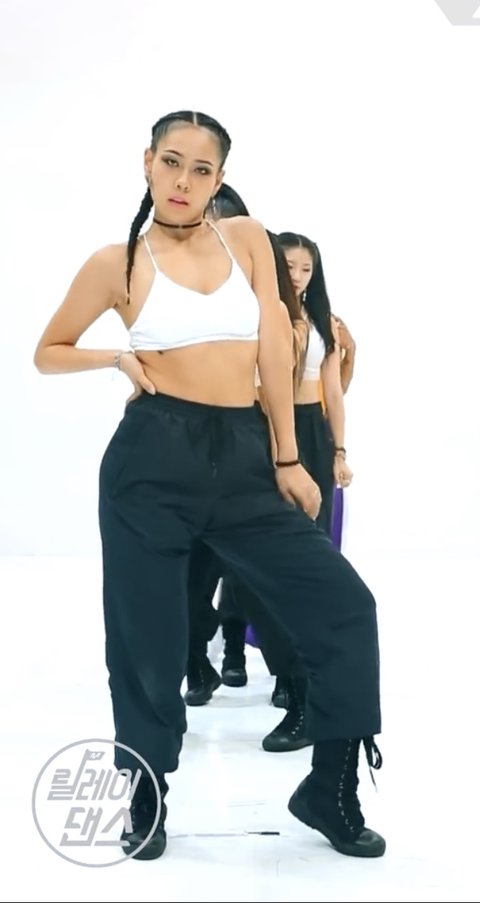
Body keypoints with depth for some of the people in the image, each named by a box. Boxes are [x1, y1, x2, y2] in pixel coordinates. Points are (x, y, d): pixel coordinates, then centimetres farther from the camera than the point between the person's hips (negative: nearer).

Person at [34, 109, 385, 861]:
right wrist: (114, 357, -6)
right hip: (155, 456, -2)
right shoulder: (117, 262, 2)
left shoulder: (247, 238, 9)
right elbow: (48, 353, 13)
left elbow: (273, 349, 5)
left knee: (342, 603, -3)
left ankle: (329, 790, 13)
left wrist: (288, 458, 3)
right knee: (148, 635, 4)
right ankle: (148, 798, 29)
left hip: (244, 456, 3)